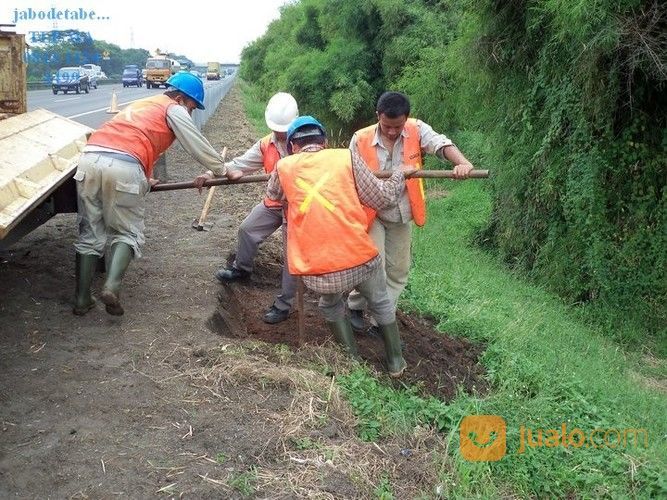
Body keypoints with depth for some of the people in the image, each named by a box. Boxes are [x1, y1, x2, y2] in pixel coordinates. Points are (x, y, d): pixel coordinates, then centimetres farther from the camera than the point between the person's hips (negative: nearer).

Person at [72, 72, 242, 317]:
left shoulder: (142, 104, 35)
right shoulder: (174, 109, 13)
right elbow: (200, 146, 16)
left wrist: (144, 180, 56)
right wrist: (225, 172, 29)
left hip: (90, 157, 7)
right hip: (123, 167, -6)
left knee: (90, 234, 12)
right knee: (127, 232, 7)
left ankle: (82, 299, 12)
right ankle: (111, 287, -11)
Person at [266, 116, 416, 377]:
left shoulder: (284, 166, 6)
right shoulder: (346, 157, 2)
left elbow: (273, 195, 27)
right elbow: (382, 199, 5)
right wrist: (399, 176, 24)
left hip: (317, 271, 1)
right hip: (360, 259, 0)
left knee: (330, 306, 33)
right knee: (381, 304, 29)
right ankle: (396, 362, 43)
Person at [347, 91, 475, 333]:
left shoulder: (417, 130, -12)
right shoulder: (360, 139, -14)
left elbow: (440, 143, -29)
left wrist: (462, 162, -47)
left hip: (402, 216, 3)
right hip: (371, 213, -3)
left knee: (398, 271, 9)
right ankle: (355, 308, 18)